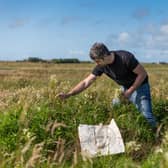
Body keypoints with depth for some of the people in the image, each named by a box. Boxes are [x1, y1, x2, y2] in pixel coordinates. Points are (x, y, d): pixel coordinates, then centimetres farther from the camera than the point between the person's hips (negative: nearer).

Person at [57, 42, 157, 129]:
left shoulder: (125, 57, -33)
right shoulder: (101, 66, -15)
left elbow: (143, 74, -23)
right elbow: (86, 82, -14)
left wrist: (130, 91, -23)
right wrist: (68, 94, -23)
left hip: (139, 86, -6)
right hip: (124, 88, 6)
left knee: (146, 115, -13)